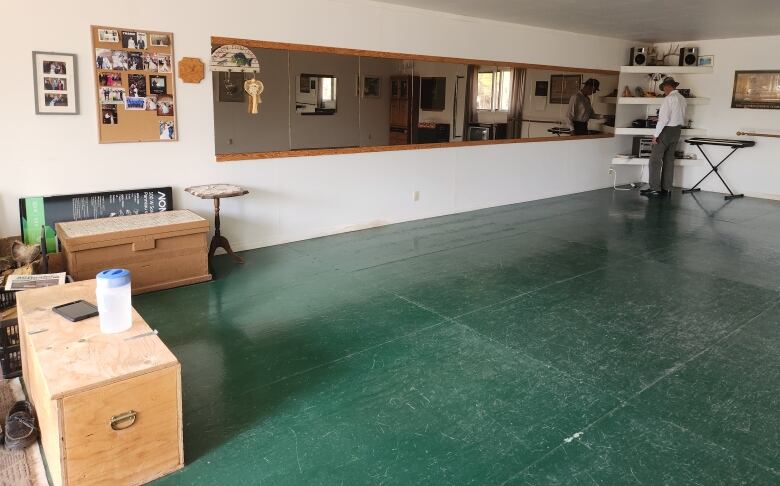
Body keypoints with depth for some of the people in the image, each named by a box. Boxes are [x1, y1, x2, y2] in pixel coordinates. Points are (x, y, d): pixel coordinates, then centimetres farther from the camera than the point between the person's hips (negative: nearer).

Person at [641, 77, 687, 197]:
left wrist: (656, 134, -17)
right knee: (669, 160, 10)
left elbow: (664, 118, -20)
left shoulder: (668, 99, -14)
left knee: (655, 159, -6)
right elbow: (681, 117, 13)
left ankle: (654, 189, -10)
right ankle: (666, 188, 12)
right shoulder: (682, 99, 11)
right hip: (677, 131, 9)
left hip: (666, 130, -8)